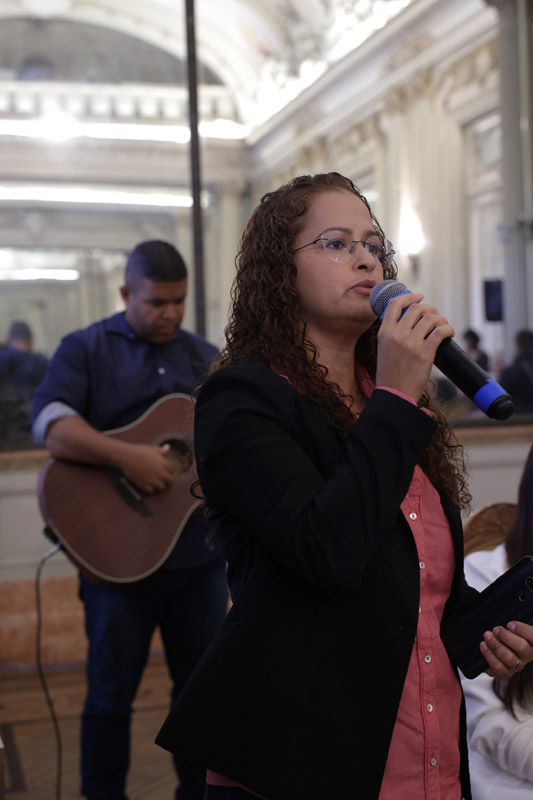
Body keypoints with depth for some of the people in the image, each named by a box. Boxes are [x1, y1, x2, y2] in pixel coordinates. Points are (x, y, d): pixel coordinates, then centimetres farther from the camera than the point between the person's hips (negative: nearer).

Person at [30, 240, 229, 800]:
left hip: (199, 549, 4)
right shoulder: (85, 349, -1)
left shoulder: (205, 356, 13)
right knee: (112, 692, 6)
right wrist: (127, 457, -29)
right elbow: (50, 425, -18)